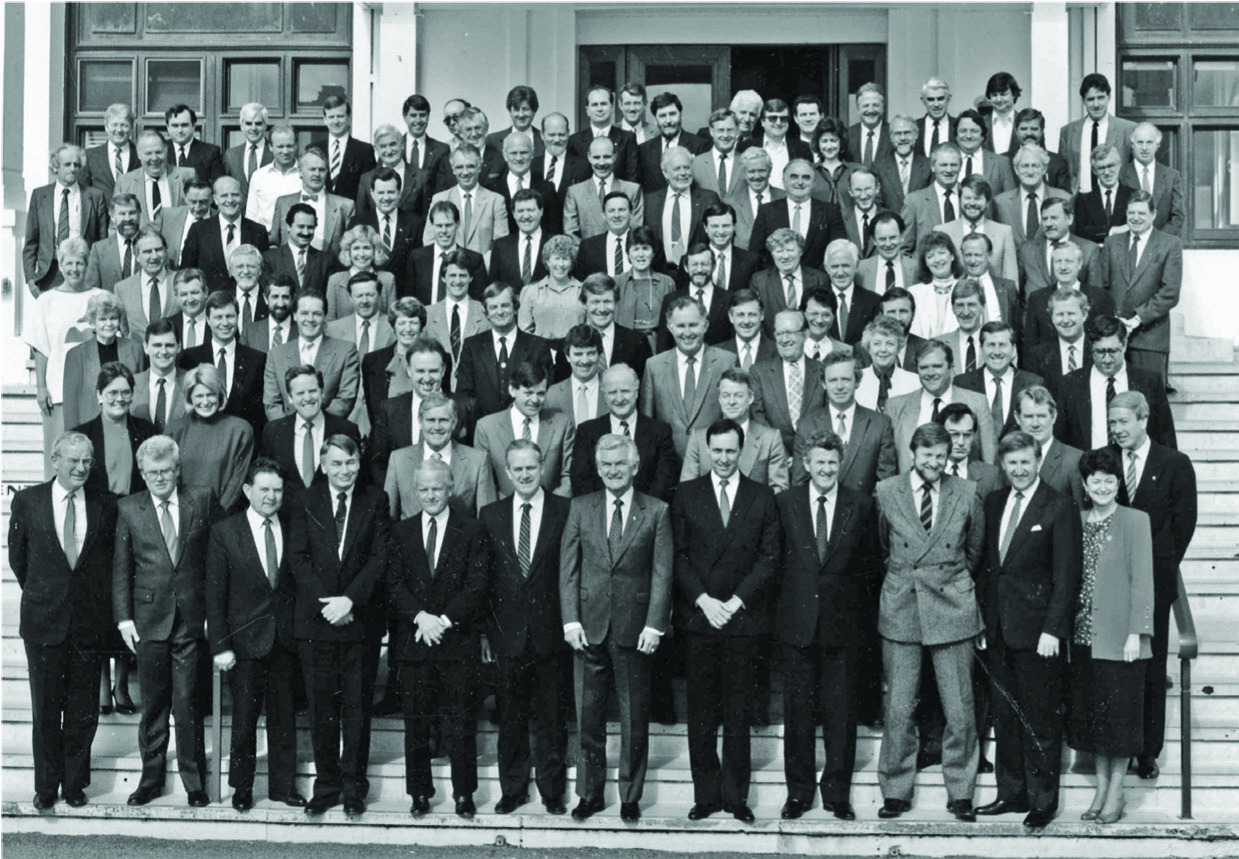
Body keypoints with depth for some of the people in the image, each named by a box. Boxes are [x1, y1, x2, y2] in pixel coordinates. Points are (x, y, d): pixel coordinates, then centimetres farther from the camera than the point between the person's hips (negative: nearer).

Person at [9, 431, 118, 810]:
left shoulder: (106, 504, -1)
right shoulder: (28, 501, -2)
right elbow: (17, 557, 8)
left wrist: (98, 598, 8)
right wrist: (41, 593, 13)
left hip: (89, 619, 1)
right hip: (44, 619, -1)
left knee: (83, 708, 7)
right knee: (45, 707, 8)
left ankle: (75, 782, 21)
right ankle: (46, 785, 21)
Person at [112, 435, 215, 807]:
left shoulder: (202, 501, 2)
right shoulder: (128, 509, 3)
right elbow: (120, 568, 5)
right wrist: (124, 618, -2)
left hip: (192, 619, -1)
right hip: (149, 619, 1)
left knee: (187, 703, 1)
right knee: (153, 705, 8)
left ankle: (194, 782, 12)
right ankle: (151, 778, 22)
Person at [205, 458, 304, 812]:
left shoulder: (293, 529, 5)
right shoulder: (224, 532, -3)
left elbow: (300, 583, 6)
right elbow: (215, 594, -4)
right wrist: (220, 645, -8)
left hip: (286, 638, 2)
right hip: (246, 639, -2)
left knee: (284, 716, 9)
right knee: (244, 718, 6)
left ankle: (283, 785, 21)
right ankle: (241, 788, 21)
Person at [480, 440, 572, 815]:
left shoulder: (565, 511, -2)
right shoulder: (491, 515, 6)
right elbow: (483, 577, 7)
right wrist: (484, 629, 3)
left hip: (550, 631, -2)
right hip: (508, 631, 2)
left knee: (552, 717, 7)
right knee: (511, 717, 9)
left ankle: (553, 791, 18)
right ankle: (512, 790, 21)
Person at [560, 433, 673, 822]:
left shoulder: (656, 512, 1)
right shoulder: (580, 508, 6)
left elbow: (662, 572, -2)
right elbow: (568, 568, 4)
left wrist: (654, 625, -9)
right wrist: (571, 620, -4)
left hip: (634, 627, -1)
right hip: (590, 626, 2)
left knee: (635, 717, 5)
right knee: (588, 714, 7)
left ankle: (631, 795, 17)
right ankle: (589, 793, 18)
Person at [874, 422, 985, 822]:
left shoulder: (966, 494, 1)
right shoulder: (885, 492, 0)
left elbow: (975, 551, 14)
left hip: (952, 610, 0)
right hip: (900, 609, 0)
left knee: (960, 711, 3)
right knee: (898, 709, 3)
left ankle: (960, 792, 16)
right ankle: (895, 791, 15)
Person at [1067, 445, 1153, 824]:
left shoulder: (1135, 521, -5)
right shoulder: (1077, 521, 9)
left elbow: (1142, 580, -7)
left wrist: (1135, 633, -13)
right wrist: (1066, 629, 4)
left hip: (1119, 636, -5)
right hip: (1084, 636, 5)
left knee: (1119, 714, 2)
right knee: (1090, 714, 9)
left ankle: (1116, 793, 12)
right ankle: (1101, 788, 21)